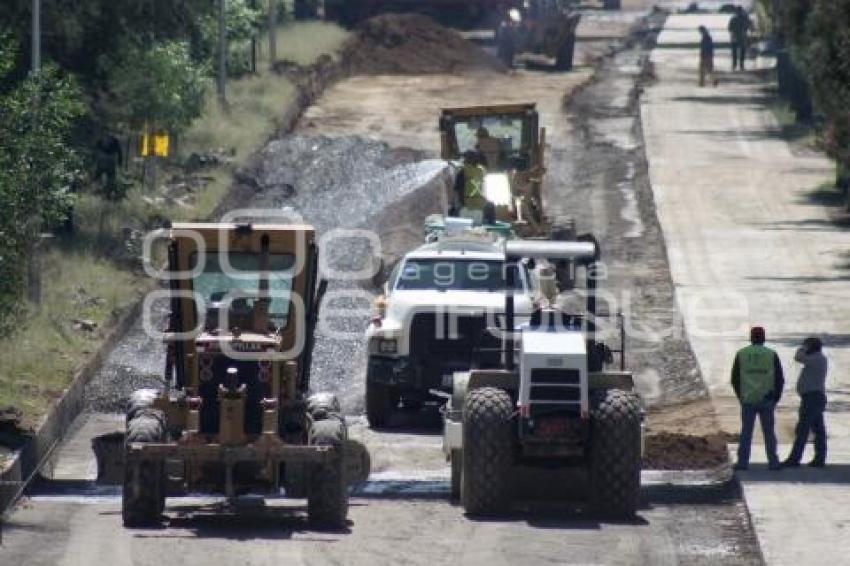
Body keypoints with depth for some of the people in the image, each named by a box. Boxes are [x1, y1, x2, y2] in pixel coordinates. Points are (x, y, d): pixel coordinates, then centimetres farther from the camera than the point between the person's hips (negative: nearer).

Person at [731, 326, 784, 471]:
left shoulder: (741, 354, 2)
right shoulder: (772, 355, 0)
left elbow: (735, 379, 5)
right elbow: (780, 379, 0)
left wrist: (740, 396, 17)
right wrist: (776, 398, 11)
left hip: (748, 400, 0)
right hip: (766, 400, 0)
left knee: (746, 432, 4)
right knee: (769, 432, 6)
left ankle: (742, 462, -1)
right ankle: (773, 462, 5)